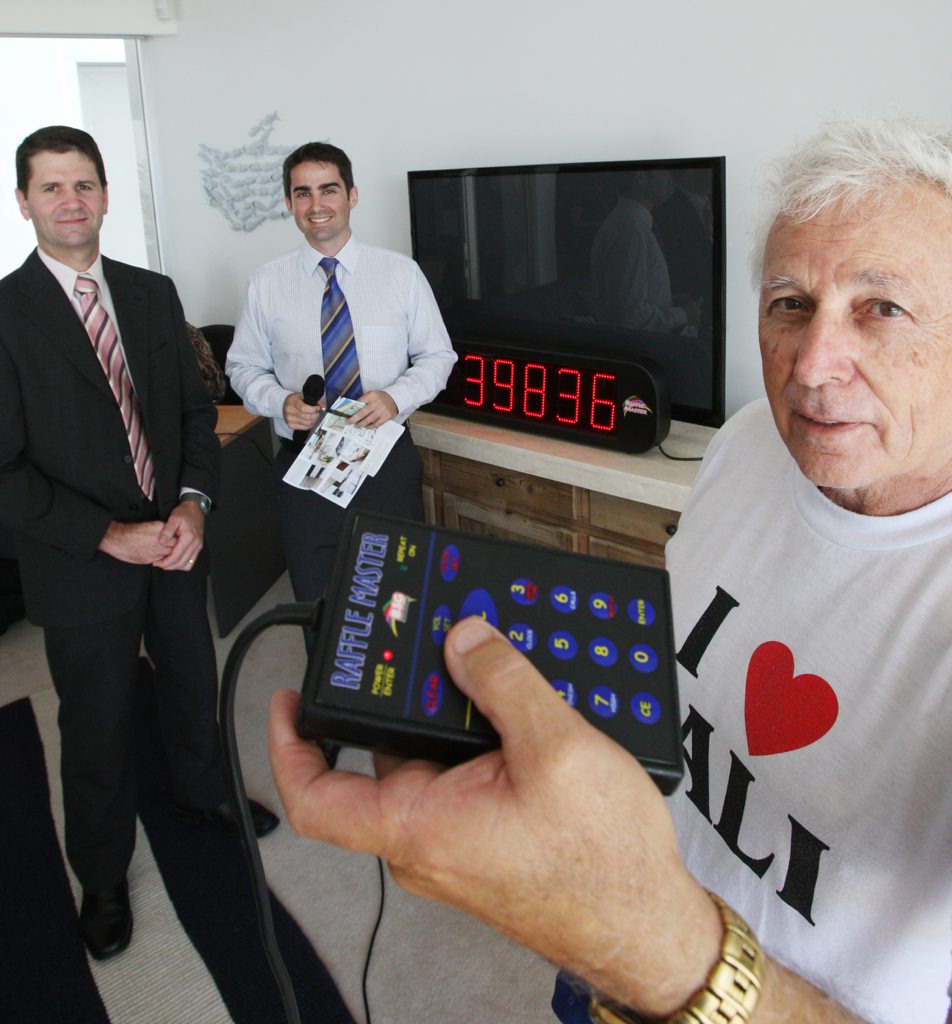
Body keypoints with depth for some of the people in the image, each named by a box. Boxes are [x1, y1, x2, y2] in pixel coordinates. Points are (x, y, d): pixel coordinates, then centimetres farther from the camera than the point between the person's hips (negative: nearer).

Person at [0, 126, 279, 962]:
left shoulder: (153, 294, 3)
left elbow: (195, 407, 5)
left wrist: (193, 503, -10)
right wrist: (108, 536, -21)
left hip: (173, 541, 5)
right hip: (82, 565, -4)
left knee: (192, 682, 23)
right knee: (98, 727, 12)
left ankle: (204, 792, 52)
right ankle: (103, 877, 37)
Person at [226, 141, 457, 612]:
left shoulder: (401, 273, -1)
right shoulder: (267, 282, 1)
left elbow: (437, 356, 4)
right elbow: (243, 367, 8)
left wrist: (397, 396, -16)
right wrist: (280, 401, -13)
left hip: (387, 460, 0)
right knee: (316, 602, 12)